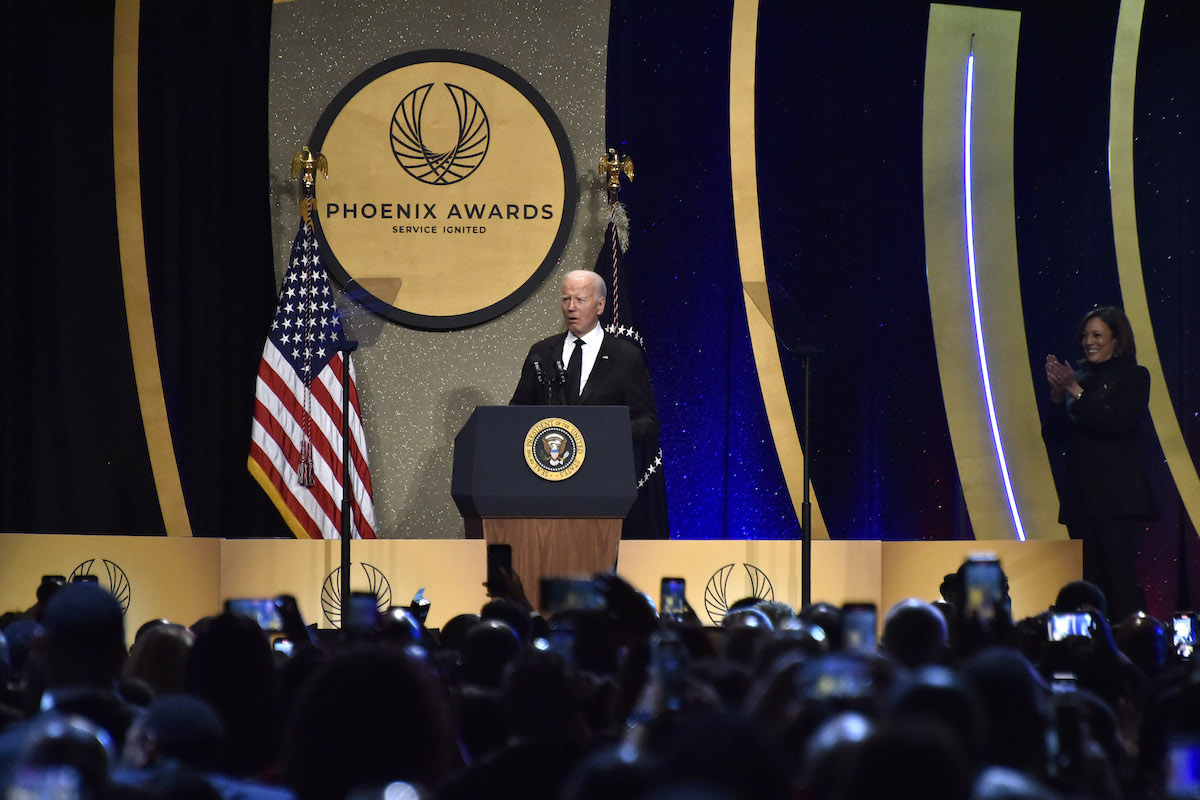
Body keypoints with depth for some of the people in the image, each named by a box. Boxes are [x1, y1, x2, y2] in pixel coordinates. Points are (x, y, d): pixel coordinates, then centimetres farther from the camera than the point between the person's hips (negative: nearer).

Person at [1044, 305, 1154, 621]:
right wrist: (1057, 395, -6)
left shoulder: (1133, 376, 1)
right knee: (1090, 579, 3)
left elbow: (1117, 423, -13)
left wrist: (1076, 393, -13)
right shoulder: (1079, 378, 14)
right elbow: (1052, 436, 10)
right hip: (1079, 492, 5)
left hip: (1116, 493, -5)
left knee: (1119, 574, -10)